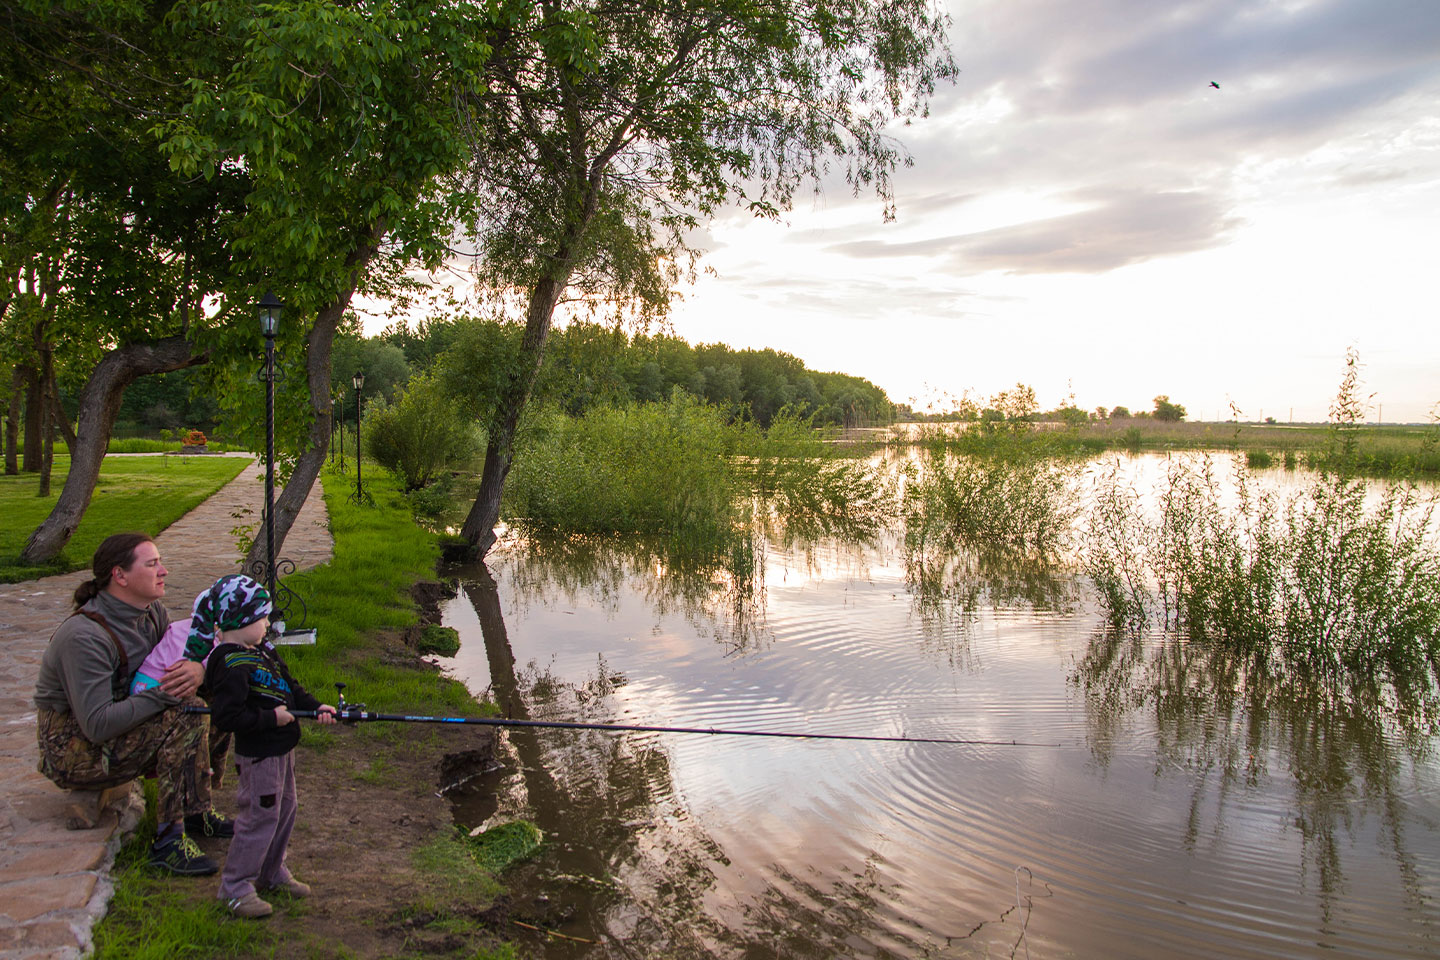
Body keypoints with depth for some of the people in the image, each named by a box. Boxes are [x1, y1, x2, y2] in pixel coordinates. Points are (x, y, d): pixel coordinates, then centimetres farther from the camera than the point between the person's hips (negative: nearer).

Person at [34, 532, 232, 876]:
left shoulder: (151, 612, -1)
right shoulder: (84, 636, -27)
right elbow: (97, 725, -30)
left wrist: (197, 669, -22)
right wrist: (164, 693, -28)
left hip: (121, 727, 9)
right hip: (73, 754, -9)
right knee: (184, 716, -27)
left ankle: (196, 812, 2)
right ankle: (168, 841, -22)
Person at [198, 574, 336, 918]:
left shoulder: (262, 651, 7)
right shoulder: (231, 666, -23)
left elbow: (288, 688, 14)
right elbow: (226, 716, -28)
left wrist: (314, 707, 1)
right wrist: (270, 718, -23)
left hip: (281, 748, 10)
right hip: (258, 755, -10)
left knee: (284, 809, 19)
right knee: (259, 816, -2)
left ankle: (272, 872, 35)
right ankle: (235, 886, 13)